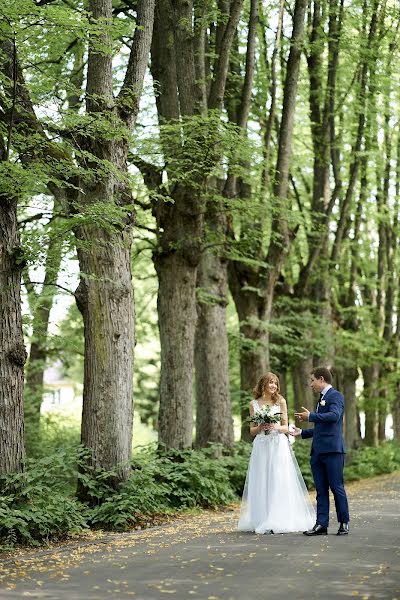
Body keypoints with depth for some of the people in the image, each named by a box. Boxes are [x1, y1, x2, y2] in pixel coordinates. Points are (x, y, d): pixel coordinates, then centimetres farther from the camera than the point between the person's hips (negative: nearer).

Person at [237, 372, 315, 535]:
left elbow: (286, 427, 6)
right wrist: (261, 427, -11)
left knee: (279, 482, -4)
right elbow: (252, 430, 10)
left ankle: (279, 521, -1)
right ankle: (263, 521, 3)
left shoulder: (280, 401, 6)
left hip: (279, 445, -1)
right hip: (261, 446, 1)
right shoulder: (254, 404, 8)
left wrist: (276, 427, -14)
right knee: (262, 483, 0)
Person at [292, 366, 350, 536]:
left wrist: (310, 416, -17)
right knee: (321, 489, 5)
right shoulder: (321, 399, 23)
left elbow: (334, 416, -23)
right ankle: (321, 525, 5)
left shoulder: (336, 396, -4)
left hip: (332, 450, -9)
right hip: (318, 452, 9)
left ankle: (344, 523, 6)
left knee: (337, 487, -3)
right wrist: (302, 432, 24)